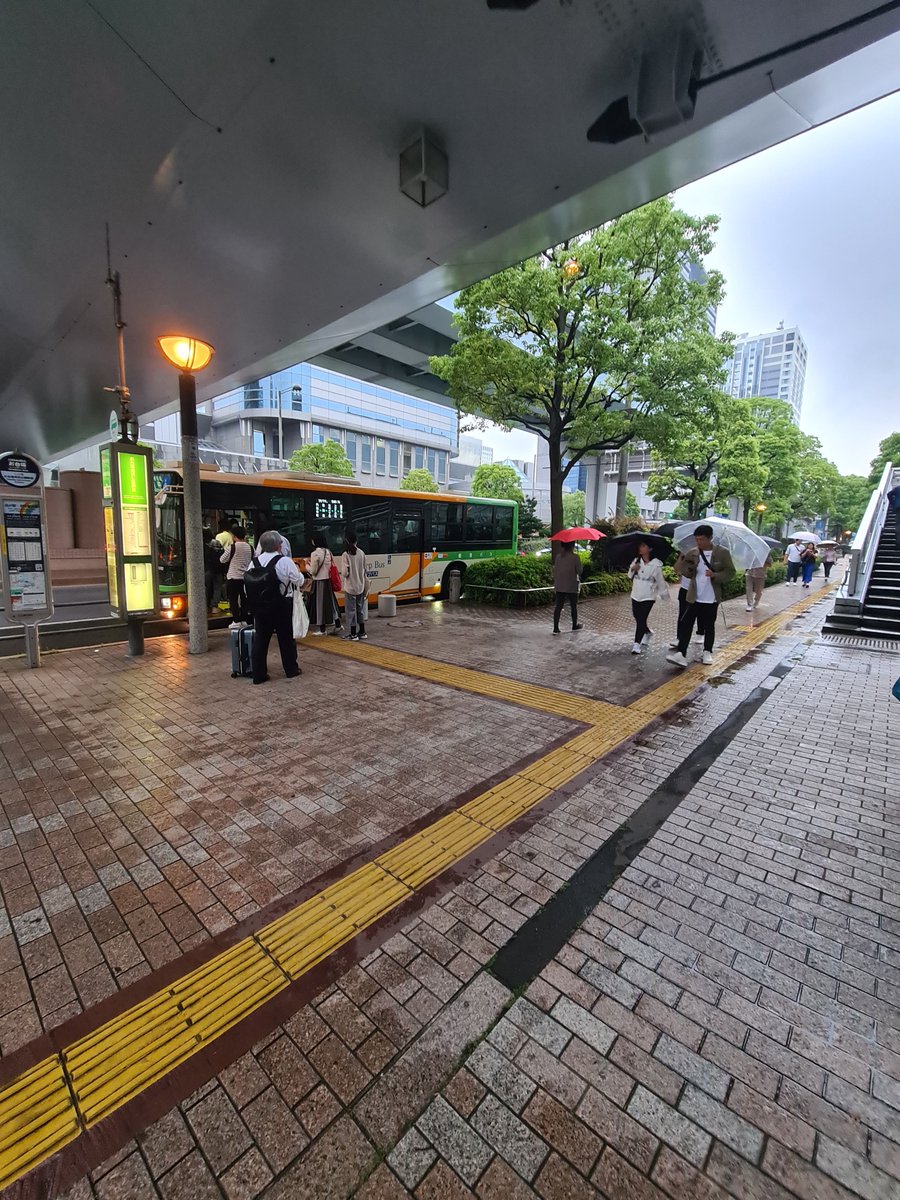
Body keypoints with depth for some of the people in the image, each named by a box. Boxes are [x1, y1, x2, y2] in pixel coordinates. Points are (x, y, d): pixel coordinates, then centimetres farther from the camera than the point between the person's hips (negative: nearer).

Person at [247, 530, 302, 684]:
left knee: (260, 638, 8)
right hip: (281, 606, -4)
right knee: (286, 637, 10)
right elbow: (298, 581, -6)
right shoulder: (285, 561, -13)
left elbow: (248, 584, 3)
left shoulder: (255, 562, 1)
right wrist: (297, 570, 12)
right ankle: (291, 669, 23)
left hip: (259, 606, 4)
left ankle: (258, 674, 11)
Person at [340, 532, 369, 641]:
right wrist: (366, 588, 12)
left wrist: (342, 575, 8)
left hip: (350, 588, -4)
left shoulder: (345, 555, -13)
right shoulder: (361, 553, 0)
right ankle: (362, 633, 22)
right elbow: (364, 572, 4)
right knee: (360, 609, 15)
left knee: (351, 610, 5)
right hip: (360, 587, 5)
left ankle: (353, 634, 10)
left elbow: (345, 573, -17)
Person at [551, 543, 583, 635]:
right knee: (574, 606, 13)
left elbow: (555, 569, 5)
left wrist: (555, 580, 14)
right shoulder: (575, 557, -12)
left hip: (559, 586, 4)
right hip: (571, 586, -4)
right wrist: (578, 576, 12)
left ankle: (555, 628, 0)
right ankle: (574, 626, 27)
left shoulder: (558, 556, 2)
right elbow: (579, 571, -10)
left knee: (558, 606, 4)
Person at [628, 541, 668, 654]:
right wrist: (632, 569, -8)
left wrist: (665, 595, 1)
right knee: (637, 618, 14)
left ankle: (637, 644, -4)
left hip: (648, 597, -5)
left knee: (641, 619, -9)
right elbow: (630, 576, 13)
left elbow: (661, 581, -4)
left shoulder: (656, 564, -10)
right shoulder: (636, 561, 3)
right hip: (636, 595, 5)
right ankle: (648, 633, 42)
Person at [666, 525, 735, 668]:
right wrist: (687, 566, -15)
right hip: (694, 597, 2)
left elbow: (730, 572, -5)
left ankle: (707, 653, 27)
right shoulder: (692, 554, 2)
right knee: (686, 624, -4)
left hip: (711, 598, -2)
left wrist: (715, 575, -22)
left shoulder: (722, 553, -6)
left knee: (709, 626, 11)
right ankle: (681, 654, -4)